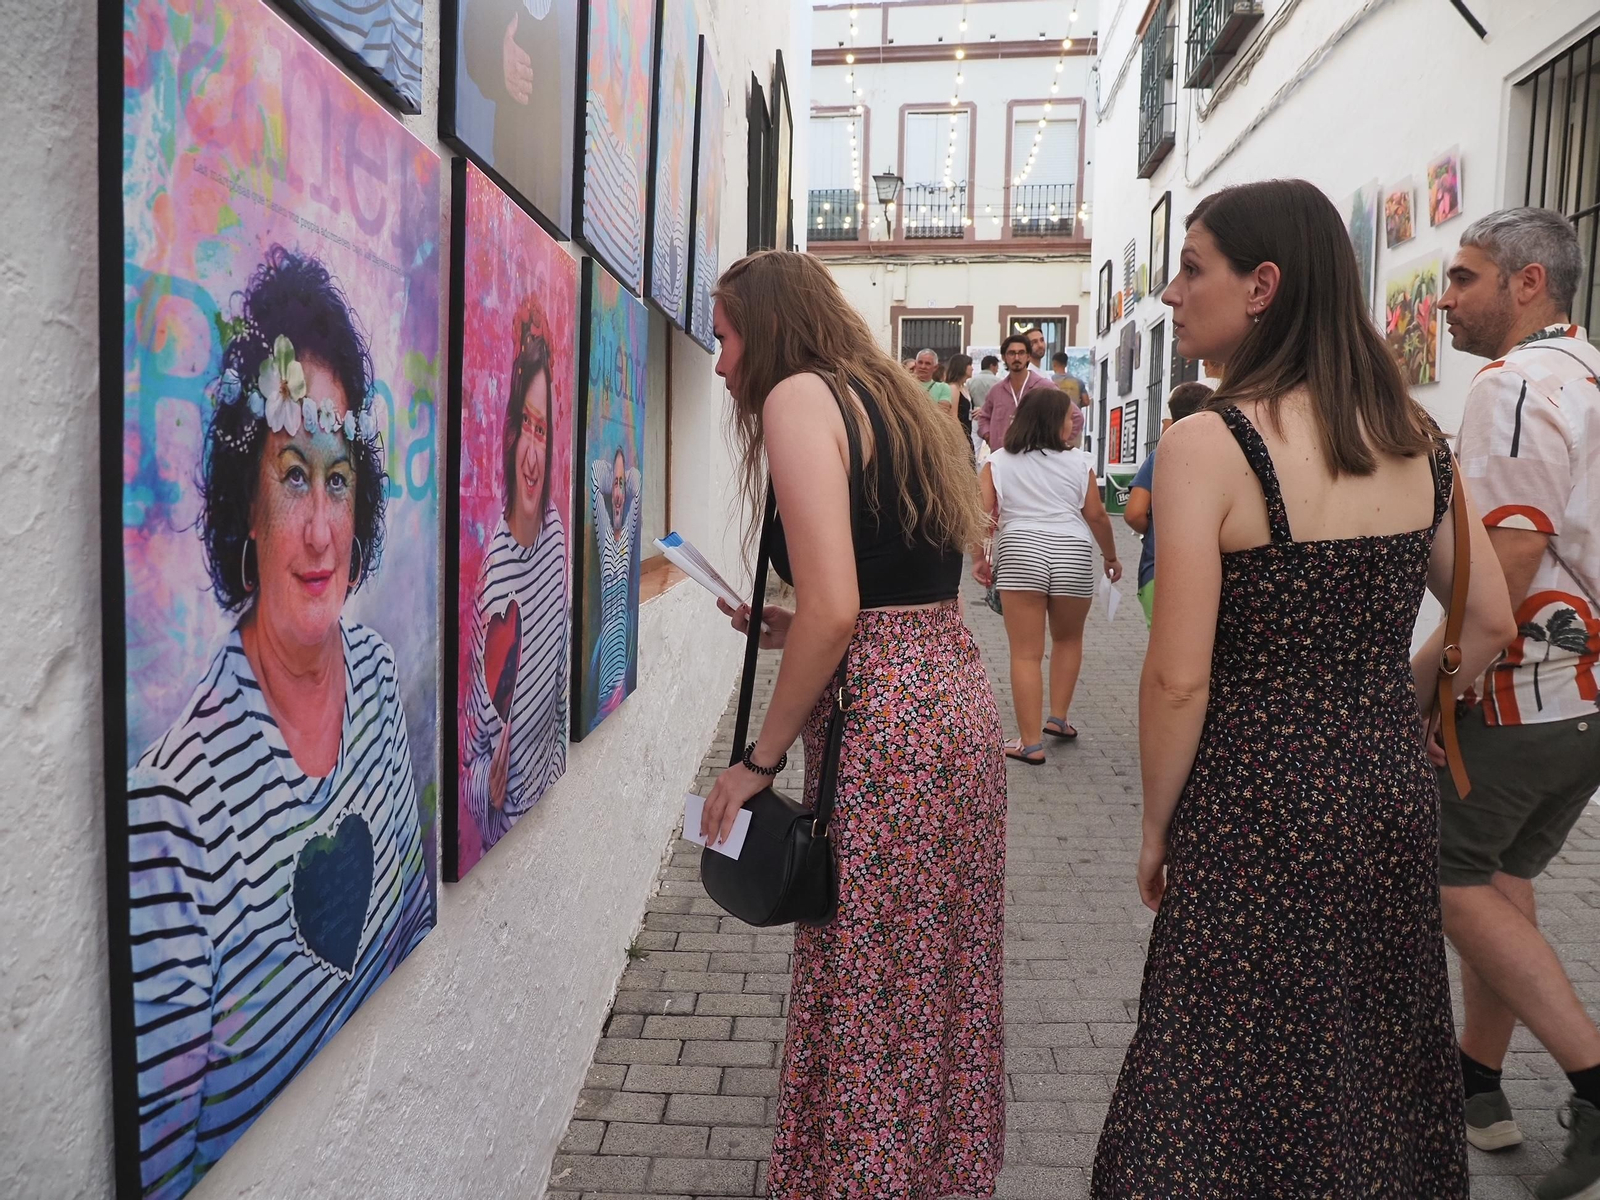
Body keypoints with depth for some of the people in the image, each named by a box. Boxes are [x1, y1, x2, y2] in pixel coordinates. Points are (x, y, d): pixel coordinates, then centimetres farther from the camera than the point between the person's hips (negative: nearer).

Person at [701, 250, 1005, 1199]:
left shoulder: (801, 397, -8)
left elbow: (834, 609, -19)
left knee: (866, 1003, 5)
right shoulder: (895, 401, 18)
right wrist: (789, 631, 15)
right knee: (943, 980, 20)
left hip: (885, 725, -9)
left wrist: (759, 761, -10)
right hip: (961, 701, 9)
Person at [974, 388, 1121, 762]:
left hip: (1020, 551, 0)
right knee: (1068, 639, 25)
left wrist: (978, 557, 10)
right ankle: (1057, 718, 25)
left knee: (1026, 653, 4)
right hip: (1072, 554, 1)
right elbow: (1096, 515, 7)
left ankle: (1030, 742, 5)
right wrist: (1111, 556, 20)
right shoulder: (1078, 462, 8)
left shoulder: (999, 461, 10)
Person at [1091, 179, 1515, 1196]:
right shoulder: (1415, 436, 2)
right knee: (1377, 1061, 24)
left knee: (1239, 1087, 11)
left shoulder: (1209, 443, -17)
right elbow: (1488, 624, 8)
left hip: (1261, 804, -6)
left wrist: (1157, 825, -6)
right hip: (1394, 792, 7)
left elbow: (1180, 678, -19)